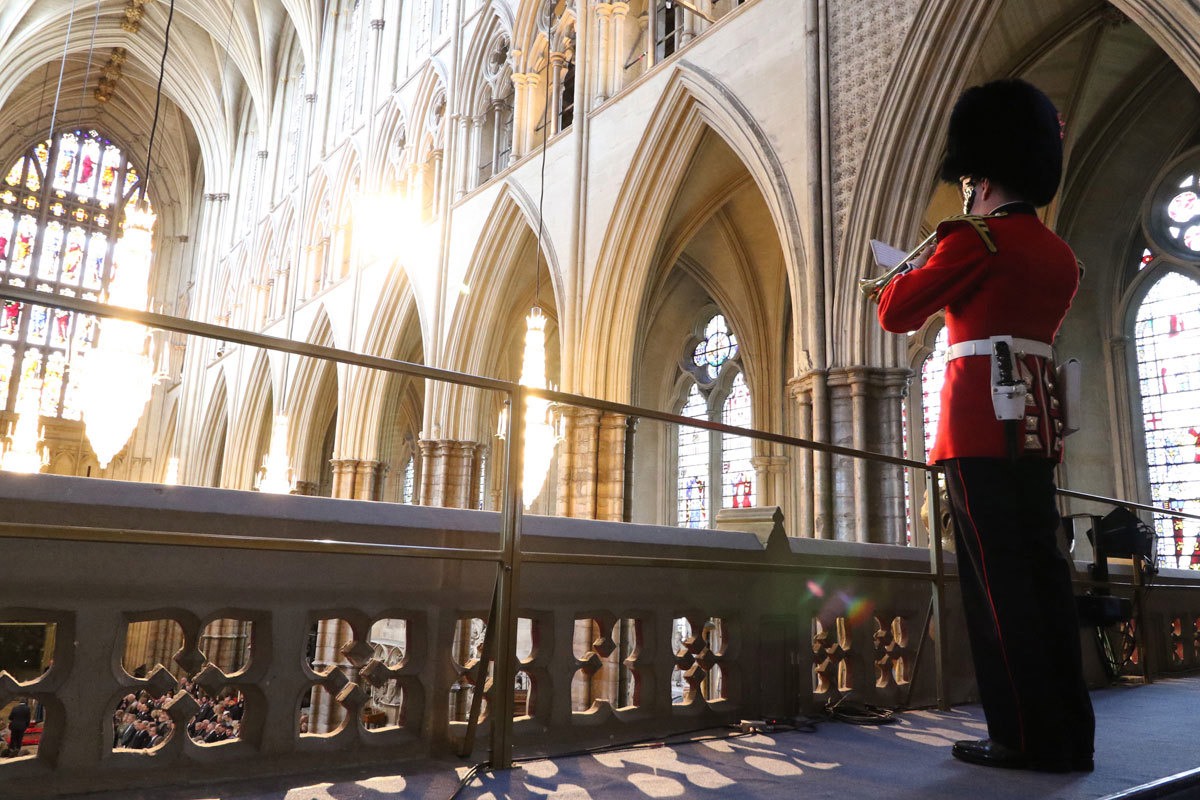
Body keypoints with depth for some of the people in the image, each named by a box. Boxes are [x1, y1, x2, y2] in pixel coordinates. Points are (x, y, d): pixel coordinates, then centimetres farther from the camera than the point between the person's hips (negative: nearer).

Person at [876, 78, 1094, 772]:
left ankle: (1027, 737, 1)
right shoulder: (1061, 256, 18)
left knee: (999, 576, -5)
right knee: (1042, 570, 9)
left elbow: (896, 314, -4)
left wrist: (908, 274, 16)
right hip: (1037, 418, 8)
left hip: (984, 415, -8)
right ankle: (1070, 733, 15)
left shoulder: (975, 238, -6)